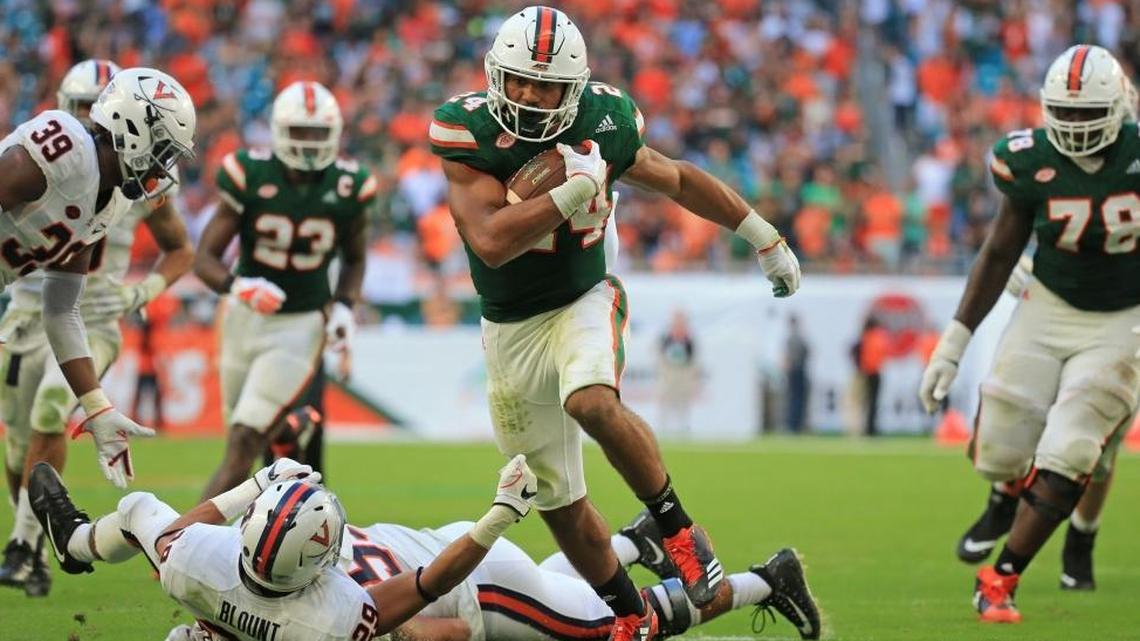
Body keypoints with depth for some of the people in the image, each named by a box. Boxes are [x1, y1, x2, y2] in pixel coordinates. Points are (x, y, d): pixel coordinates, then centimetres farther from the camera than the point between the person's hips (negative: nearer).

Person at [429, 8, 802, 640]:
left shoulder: (603, 123, -11)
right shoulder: (468, 132, -17)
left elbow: (677, 179, 8)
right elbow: (491, 242, -28)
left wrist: (763, 236, 17)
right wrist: (572, 190, -31)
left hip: (583, 303, -1)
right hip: (510, 328, 2)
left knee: (593, 403, -35)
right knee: (558, 502, 9)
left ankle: (677, 529, -17)